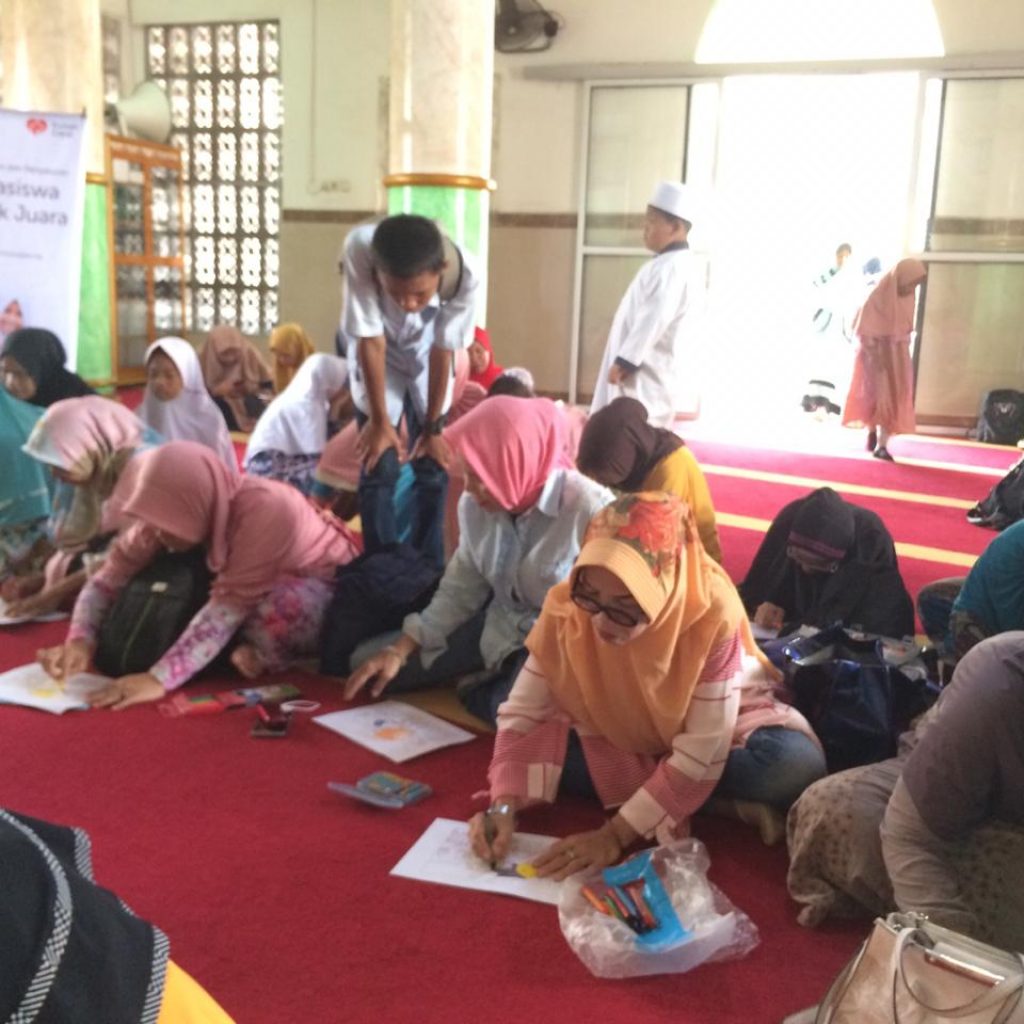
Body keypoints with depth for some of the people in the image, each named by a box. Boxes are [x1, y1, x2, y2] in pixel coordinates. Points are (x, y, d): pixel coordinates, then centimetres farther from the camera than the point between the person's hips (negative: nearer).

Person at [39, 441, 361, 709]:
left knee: (281, 607, -41)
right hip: (257, 588, 7)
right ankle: (252, 652, -4)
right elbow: (109, 577, -12)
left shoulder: (264, 513, -37)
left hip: (329, 587, -7)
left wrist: (160, 679, -45)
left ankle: (268, 655, -11)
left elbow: (229, 606, -40)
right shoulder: (172, 510, -17)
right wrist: (80, 641, -29)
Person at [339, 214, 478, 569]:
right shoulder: (358, 251, -38)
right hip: (376, 350, -1)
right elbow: (370, 343, -26)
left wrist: (432, 427, -10)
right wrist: (380, 420, -16)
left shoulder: (464, 276, -36)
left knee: (432, 467, 1)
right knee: (379, 467, -7)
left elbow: (442, 354, -21)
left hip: (425, 351, 1)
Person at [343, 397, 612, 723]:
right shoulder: (476, 506, -8)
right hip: (497, 629, 6)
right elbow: (458, 592, 0)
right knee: (368, 665, 3)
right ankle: (497, 677, 16)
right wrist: (399, 651, -8)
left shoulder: (591, 511, -26)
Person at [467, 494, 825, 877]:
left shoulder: (712, 613, -34)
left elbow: (700, 756, -31)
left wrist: (616, 834, -32)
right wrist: (503, 806, -32)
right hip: (615, 739, 3)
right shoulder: (565, 606, -26)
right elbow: (522, 715, -18)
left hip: (714, 729, -2)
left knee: (797, 765, -33)